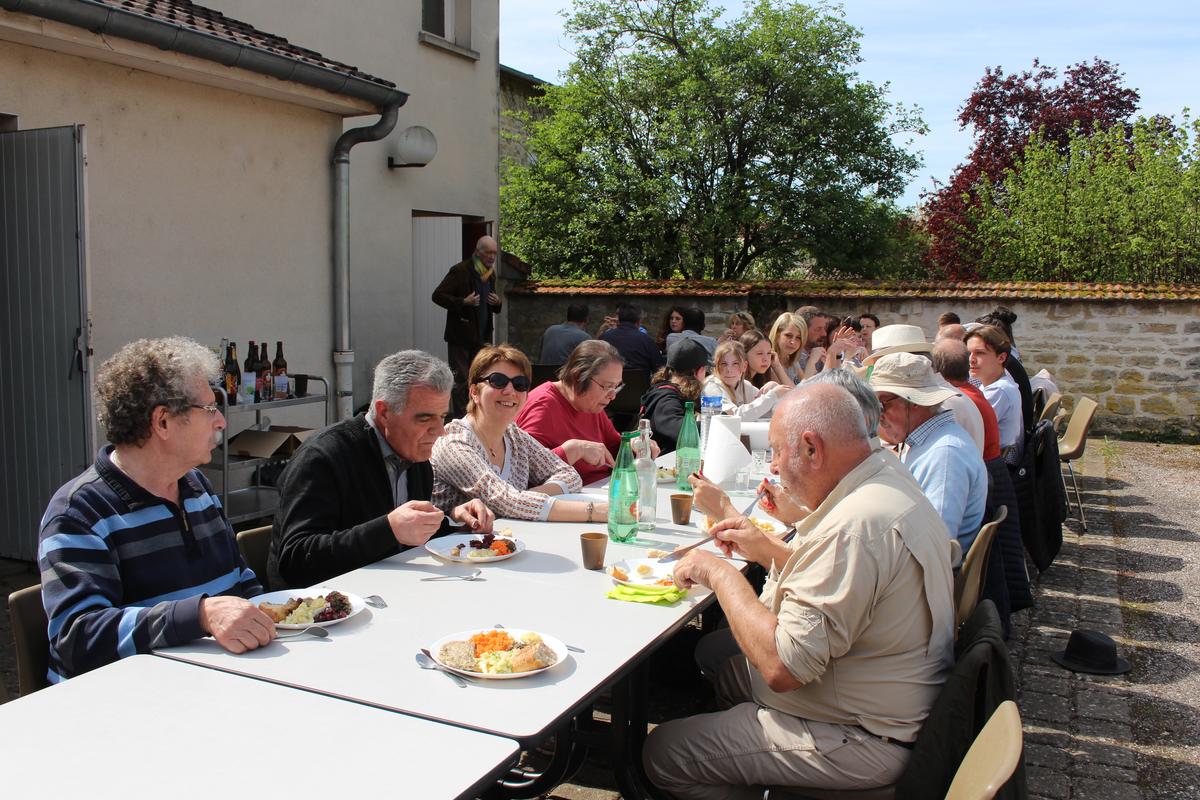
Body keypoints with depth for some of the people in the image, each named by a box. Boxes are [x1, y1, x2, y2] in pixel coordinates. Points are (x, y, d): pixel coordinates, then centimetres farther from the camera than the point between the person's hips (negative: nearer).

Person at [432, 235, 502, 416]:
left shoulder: (490, 274, 12)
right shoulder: (460, 271, -10)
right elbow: (437, 295, -12)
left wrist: (497, 303, 0)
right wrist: (463, 302, -24)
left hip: (482, 338, 7)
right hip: (461, 337, -6)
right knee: (461, 381, -2)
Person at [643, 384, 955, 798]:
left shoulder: (856, 525, -32)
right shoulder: (887, 480, 2)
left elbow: (783, 667, -31)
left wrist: (719, 572, -20)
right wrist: (767, 549, 6)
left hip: (863, 741, -10)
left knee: (661, 752, -6)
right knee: (713, 649, 23)